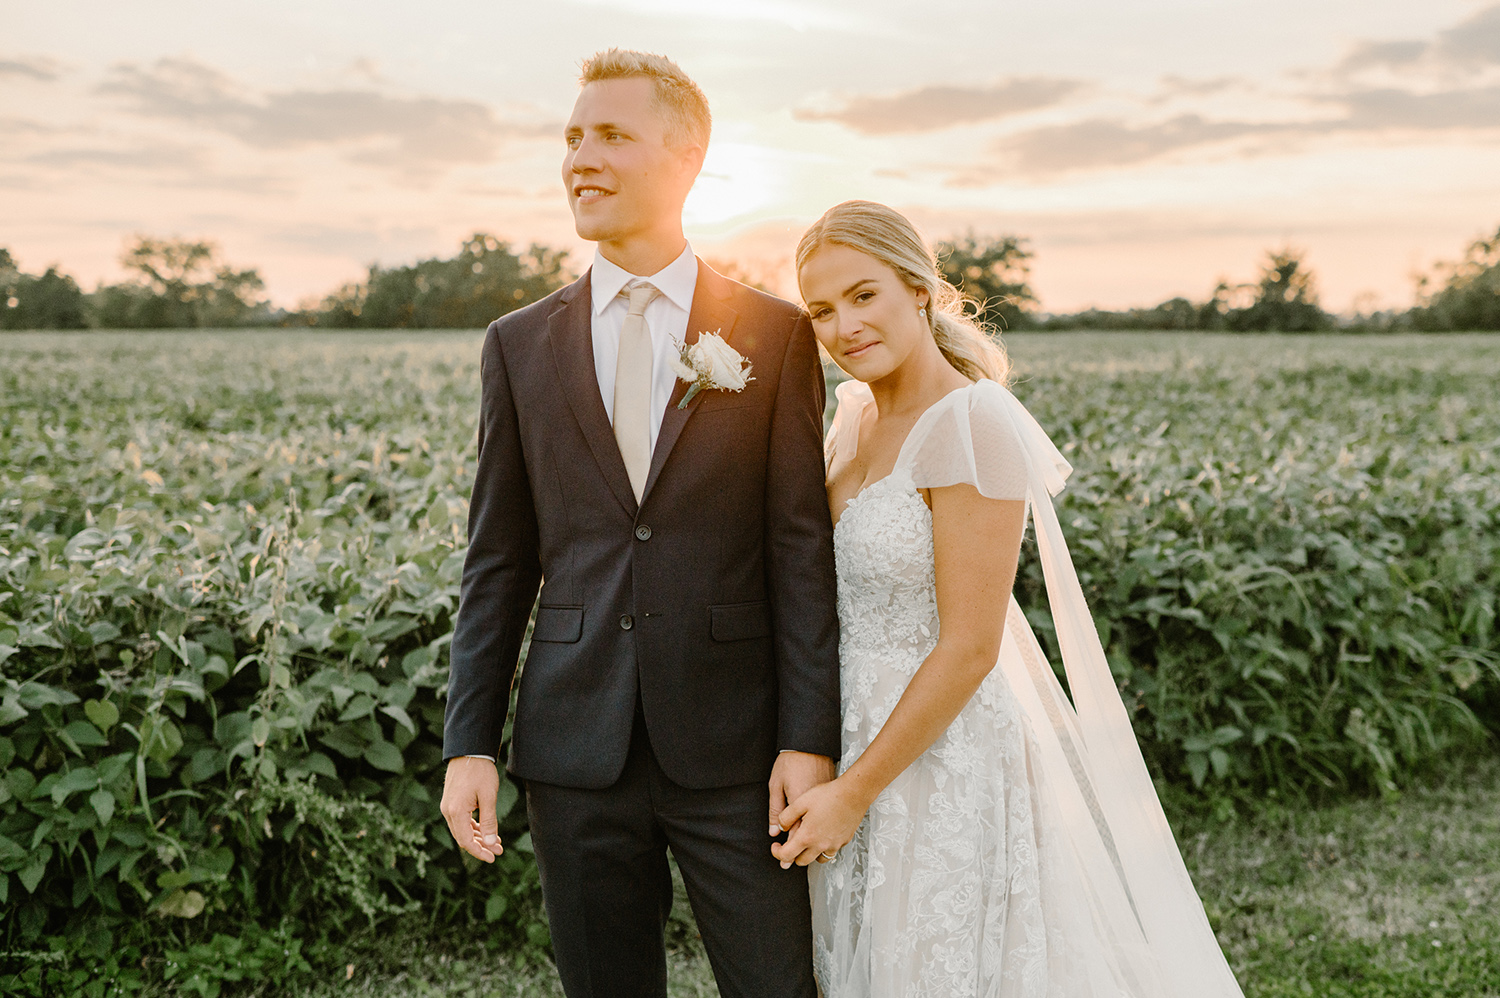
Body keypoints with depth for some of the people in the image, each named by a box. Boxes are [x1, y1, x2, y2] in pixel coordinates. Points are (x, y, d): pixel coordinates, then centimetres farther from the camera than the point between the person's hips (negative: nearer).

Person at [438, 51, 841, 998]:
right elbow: (499, 561, 6)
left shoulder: (775, 335, -1)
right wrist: (469, 743, 2)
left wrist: (810, 739, -8)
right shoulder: (521, 344, 6)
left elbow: (803, 551, -3)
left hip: (733, 745, -2)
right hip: (577, 747, 2)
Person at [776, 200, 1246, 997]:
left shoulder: (972, 421, -20)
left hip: (944, 760, -8)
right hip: (857, 738, 8)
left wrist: (855, 791, -16)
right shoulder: (857, 414, 4)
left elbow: (970, 648, -21)